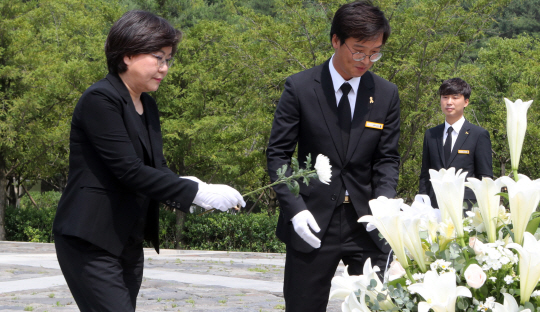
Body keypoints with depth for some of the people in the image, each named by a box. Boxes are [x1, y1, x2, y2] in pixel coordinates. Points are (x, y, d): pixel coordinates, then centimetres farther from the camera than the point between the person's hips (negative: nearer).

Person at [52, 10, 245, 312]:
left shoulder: (148, 106, 13)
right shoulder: (100, 100, -14)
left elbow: (156, 166, 11)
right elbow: (129, 170, -21)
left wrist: (187, 189, -11)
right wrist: (197, 193, -21)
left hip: (129, 240, 8)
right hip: (91, 242, -8)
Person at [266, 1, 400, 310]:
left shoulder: (387, 94, 3)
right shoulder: (300, 87, -4)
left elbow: (387, 158, 6)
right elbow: (278, 153, -1)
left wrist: (383, 202, -13)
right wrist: (295, 208, -13)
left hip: (367, 220, 2)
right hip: (313, 221, -2)